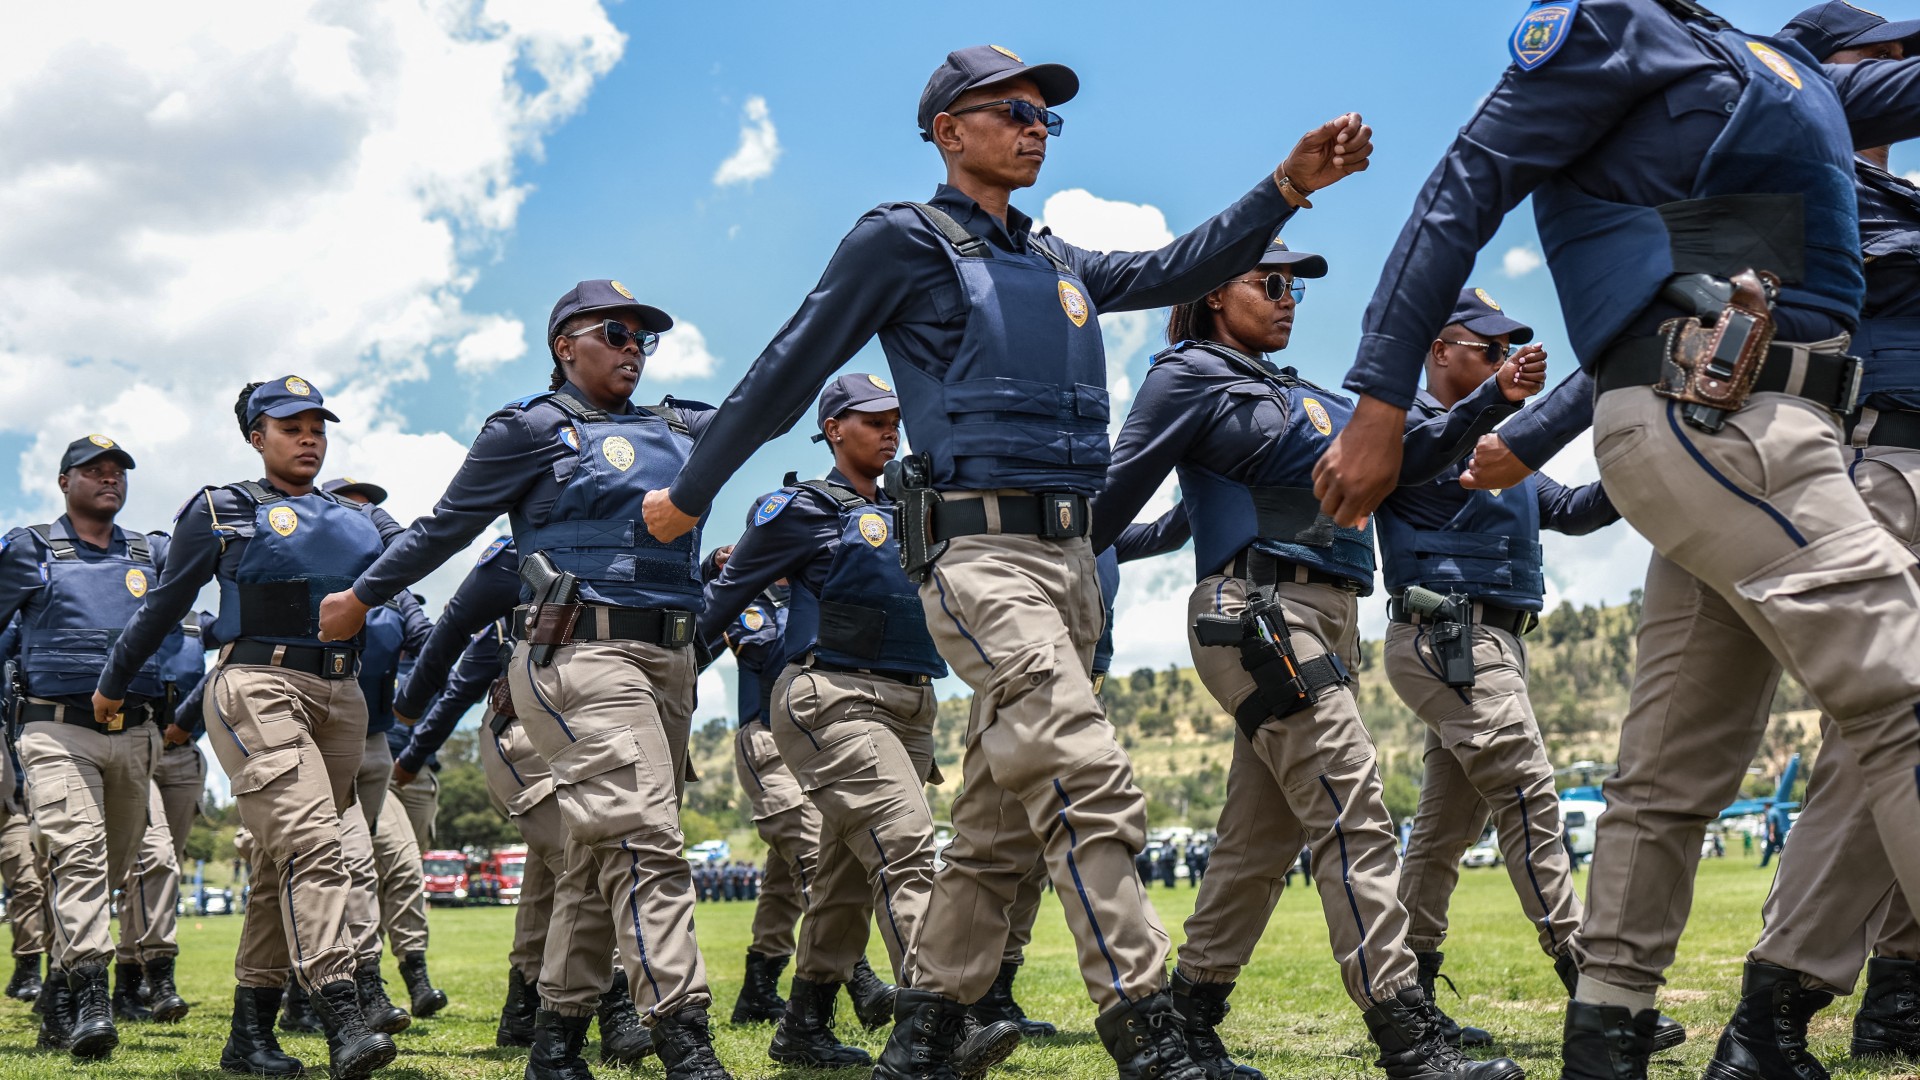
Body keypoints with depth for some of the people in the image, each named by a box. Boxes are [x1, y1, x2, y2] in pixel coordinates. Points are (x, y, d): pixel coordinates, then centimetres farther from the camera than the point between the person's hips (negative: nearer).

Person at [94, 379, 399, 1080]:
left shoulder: (360, 520, 22)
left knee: (285, 865, 7)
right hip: (258, 687, -5)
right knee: (309, 841, -22)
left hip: (340, 698, 5)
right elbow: (165, 604, 16)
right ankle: (342, 1022, -31)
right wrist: (114, 683, 22)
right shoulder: (222, 510, 9)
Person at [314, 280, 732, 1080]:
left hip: (669, 662, 7)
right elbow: (446, 526, 10)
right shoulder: (533, 427, 4)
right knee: (645, 841, -18)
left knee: (605, 859, 9)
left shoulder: (676, 427, 21)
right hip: (583, 655, -7)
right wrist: (361, 598, 15)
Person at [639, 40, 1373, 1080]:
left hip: (1069, 559, 8)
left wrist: (1288, 186, 9)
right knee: (1091, 786, -20)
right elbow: (789, 370, 5)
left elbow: (1174, 269, 21)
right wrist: (690, 492, 11)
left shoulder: (1057, 263, 25)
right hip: (980, 553, -8)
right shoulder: (903, 239, 3)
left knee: (1001, 818, 9)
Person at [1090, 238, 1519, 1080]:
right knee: (1354, 821, -16)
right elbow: (1117, 492, -3)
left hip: (1325, 622, 9)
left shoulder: (1299, 396, 26)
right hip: (1260, 614, -9)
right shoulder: (1191, 375, 2)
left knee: (1265, 833, 8)